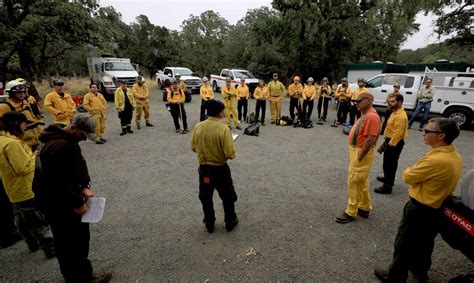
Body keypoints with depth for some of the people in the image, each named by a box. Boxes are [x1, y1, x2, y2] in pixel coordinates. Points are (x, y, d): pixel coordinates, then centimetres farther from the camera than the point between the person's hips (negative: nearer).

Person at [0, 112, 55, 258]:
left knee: (24, 221, 23)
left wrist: (31, 156, 4)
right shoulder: (12, 142, -26)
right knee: (40, 222, 2)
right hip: (26, 190, -10)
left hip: (16, 190, 10)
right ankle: (51, 248, 13)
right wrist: (36, 157, -12)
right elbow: (24, 168, -26)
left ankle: (33, 244, 39)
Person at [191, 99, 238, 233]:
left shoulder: (198, 127, -8)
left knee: (205, 197, 19)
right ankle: (230, 222, 34)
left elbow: (193, 147, 3)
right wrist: (231, 149, 1)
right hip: (220, 169, -3)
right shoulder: (224, 129, -20)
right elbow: (230, 154, -20)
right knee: (227, 197, 19)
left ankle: (209, 224, 34)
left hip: (204, 168, 3)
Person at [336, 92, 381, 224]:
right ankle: (364, 208, 31)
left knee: (354, 182, -3)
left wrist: (359, 157, -22)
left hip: (362, 153, -10)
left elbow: (370, 139, -26)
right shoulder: (365, 114, 11)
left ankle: (351, 212, 8)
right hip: (357, 150, 10)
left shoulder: (372, 116, -21)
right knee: (361, 181, 18)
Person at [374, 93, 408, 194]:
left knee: (390, 164, -2)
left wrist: (390, 145, -24)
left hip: (394, 143, -10)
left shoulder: (401, 116, -22)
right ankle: (387, 178, 44)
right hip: (390, 140, 10)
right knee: (387, 162, 25)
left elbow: (398, 133, -26)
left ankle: (387, 187, 6)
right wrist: (385, 143, 20)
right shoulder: (395, 113, 12)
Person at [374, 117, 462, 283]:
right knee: (424, 245, 28)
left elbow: (408, 177, -18)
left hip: (420, 210, -9)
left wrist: (410, 169, 0)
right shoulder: (455, 156, -1)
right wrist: (418, 171, 0)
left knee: (403, 246, 10)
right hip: (437, 209, 9)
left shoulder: (435, 160, -32)